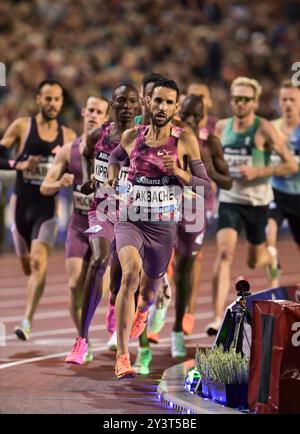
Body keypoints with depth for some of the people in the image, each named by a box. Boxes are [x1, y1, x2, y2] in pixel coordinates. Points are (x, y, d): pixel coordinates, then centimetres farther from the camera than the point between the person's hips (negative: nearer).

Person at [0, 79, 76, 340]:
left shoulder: (69, 136, 5)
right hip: (21, 203, 1)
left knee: (39, 262, -18)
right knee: (27, 265, 11)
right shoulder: (22, 127, 0)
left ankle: (27, 321, -20)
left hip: (48, 207, -1)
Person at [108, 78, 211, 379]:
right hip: (130, 220, -1)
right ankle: (122, 356, -29)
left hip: (163, 227, 1)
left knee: (148, 291, 17)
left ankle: (141, 311, 60)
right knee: (131, 272, -29)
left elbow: (206, 187, -5)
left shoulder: (185, 140, -5)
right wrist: (112, 174, 5)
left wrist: (178, 172, -20)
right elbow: (116, 155, 26)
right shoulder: (132, 136, 1)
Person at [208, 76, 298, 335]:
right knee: (224, 253, -17)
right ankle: (218, 318, -20)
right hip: (229, 200, 2)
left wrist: (257, 172, -21)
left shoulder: (264, 129, -11)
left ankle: (271, 257, 54)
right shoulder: (222, 127, 2)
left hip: (257, 201, -2)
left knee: (255, 261, 14)